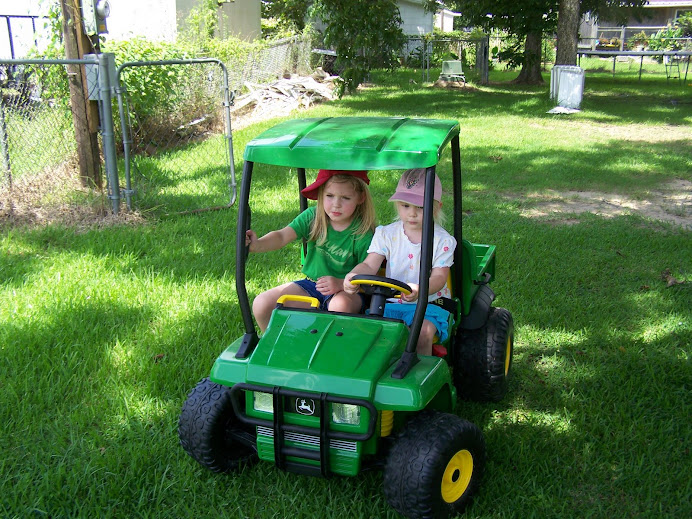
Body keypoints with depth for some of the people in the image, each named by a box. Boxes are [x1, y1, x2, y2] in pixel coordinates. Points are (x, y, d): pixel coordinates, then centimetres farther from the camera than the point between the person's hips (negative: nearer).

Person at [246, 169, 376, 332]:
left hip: (347, 290, -4)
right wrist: (257, 244, -37)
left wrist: (341, 284, -32)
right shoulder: (312, 216, -6)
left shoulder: (362, 233, -15)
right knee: (261, 304, -9)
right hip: (311, 285, 4)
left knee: (340, 305, -40)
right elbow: (282, 236, -17)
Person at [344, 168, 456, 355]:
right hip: (391, 302, 2)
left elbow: (439, 277, -10)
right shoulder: (387, 234, 5)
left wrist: (420, 289, -34)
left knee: (423, 332, -31)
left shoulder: (443, 240, -1)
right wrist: (353, 276, -27)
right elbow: (369, 265, -2)